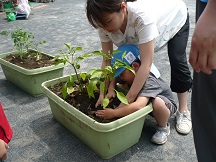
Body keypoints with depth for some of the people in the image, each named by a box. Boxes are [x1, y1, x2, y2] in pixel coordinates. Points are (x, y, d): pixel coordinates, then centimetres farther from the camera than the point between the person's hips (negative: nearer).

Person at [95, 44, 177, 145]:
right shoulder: (133, 76, -15)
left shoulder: (149, 81, -39)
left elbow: (138, 106, -53)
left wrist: (113, 113, -51)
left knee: (157, 102, -43)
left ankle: (163, 128, -11)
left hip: (166, 105, -6)